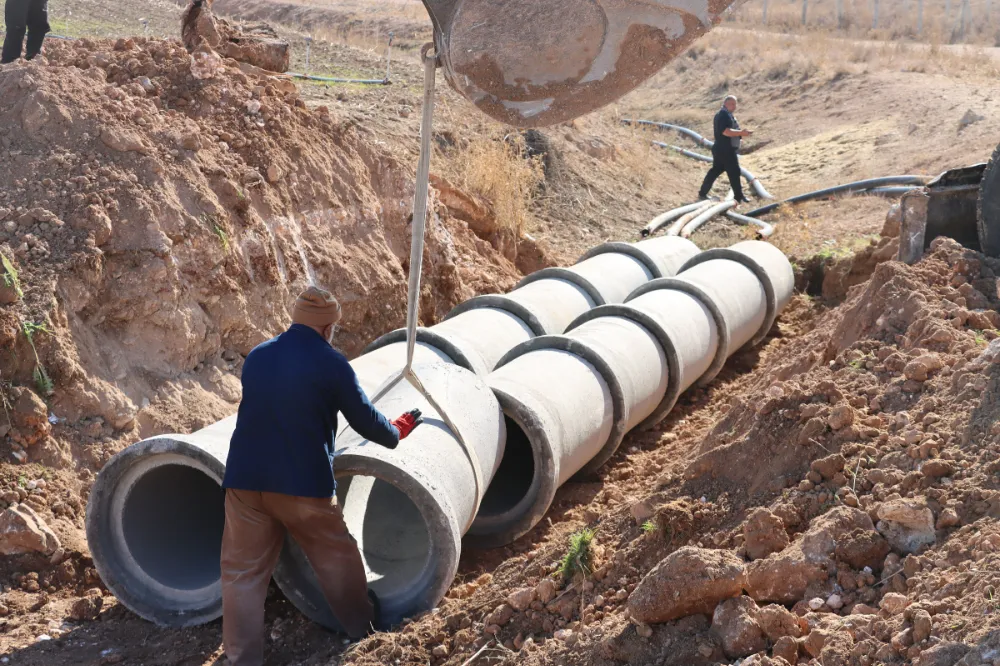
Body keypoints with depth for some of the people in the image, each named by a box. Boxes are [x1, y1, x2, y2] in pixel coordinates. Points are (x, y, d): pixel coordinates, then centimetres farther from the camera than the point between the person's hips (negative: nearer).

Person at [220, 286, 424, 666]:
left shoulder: (256, 357, 9)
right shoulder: (331, 364, -7)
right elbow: (364, 419, 2)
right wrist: (397, 433, 24)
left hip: (245, 479, 3)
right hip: (303, 483, -3)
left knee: (244, 570, 8)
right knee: (336, 558, 18)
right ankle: (363, 629, 34)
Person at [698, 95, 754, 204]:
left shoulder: (726, 115, 20)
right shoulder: (725, 114, -15)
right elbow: (726, 131, -27)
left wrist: (742, 133, 12)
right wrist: (741, 133, -26)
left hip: (721, 149, 11)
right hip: (726, 150, -11)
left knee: (715, 170, 13)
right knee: (734, 172, -6)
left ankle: (703, 193, 16)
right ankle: (739, 197, -1)